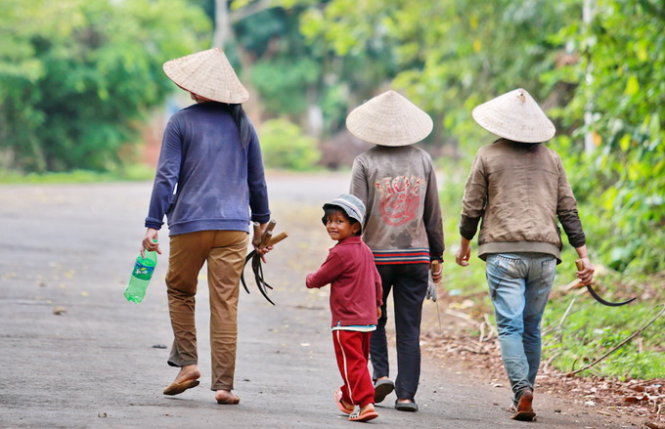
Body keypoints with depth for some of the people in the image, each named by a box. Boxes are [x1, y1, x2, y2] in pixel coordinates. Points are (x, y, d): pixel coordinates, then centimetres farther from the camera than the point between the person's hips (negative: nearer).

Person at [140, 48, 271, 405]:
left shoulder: (181, 123, -3)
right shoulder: (242, 124, 8)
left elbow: (166, 175, -7)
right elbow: (257, 180, 15)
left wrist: (153, 224, -6)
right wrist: (262, 222, 26)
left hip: (189, 224, -2)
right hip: (233, 227, 2)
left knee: (180, 291, 19)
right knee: (226, 305, 0)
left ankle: (187, 363, 8)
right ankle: (223, 384, -3)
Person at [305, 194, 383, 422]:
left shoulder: (340, 253, -17)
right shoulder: (365, 250, 10)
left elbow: (319, 279, -8)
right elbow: (376, 279, 21)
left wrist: (309, 280, 15)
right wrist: (377, 303, 36)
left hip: (346, 321, -9)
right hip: (367, 320, 9)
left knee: (352, 363, -9)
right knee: (358, 361, 20)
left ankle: (366, 403, -17)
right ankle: (348, 399, 36)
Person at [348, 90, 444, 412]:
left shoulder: (366, 162, -5)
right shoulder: (422, 160, 4)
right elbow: (433, 213, 8)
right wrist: (437, 255, 16)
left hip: (377, 253, -2)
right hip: (416, 254, 2)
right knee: (409, 328, 4)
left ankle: (381, 373, 0)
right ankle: (406, 394, 1)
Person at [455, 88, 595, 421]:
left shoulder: (489, 156, 2)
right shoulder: (551, 158, 11)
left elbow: (472, 207, 5)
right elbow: (568, 210, 9)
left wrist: (464, 244, 20)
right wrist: (583, 255, 11)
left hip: (504, 253, -3)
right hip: (544, 255, 3)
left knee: (510, 326, -6)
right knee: (532, 328, 12)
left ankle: (522, 390, -25)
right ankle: (524, 397, 14)